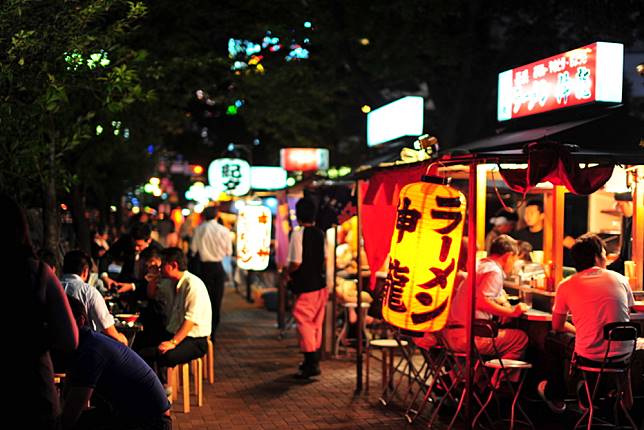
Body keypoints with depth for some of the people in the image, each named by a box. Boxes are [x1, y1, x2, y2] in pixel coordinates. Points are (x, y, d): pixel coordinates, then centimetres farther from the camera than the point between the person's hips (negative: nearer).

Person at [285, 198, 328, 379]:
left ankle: (311, 365, -4)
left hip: (305, 287, -7)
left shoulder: (298, 234, -16)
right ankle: (313, 360, 25)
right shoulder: (320, 233, 6)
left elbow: (296, 262, -21)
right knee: (316, 323, 15)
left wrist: (288, 272, -2)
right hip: (320, 284, 7)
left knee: (304, 323, -2)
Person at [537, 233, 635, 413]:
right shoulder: (620, 279, 2)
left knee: (551, 339, 24)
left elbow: (557, 327, 7)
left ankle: (555, 396, 37)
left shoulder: (566, 286, -4)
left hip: (590, 357, -3)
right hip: (622, 354, 4)